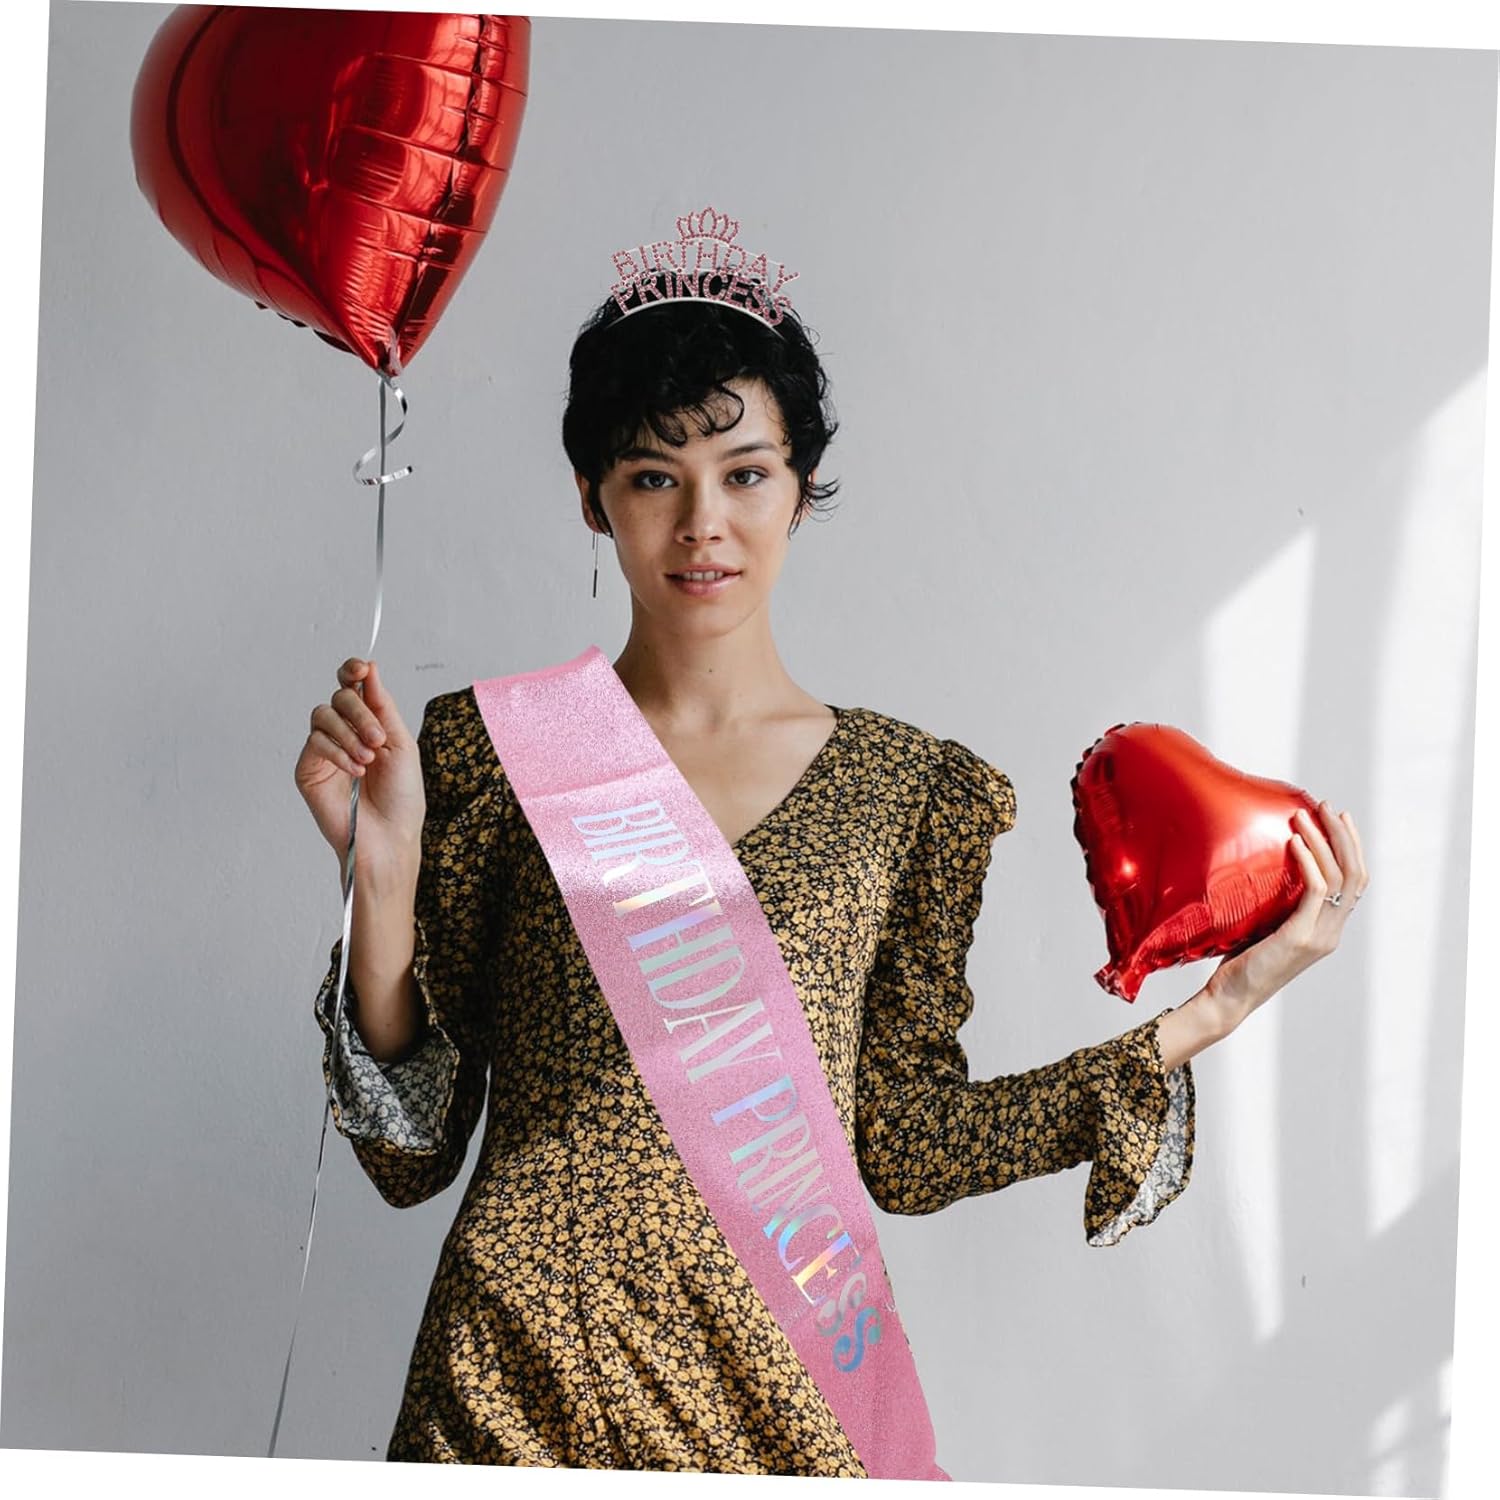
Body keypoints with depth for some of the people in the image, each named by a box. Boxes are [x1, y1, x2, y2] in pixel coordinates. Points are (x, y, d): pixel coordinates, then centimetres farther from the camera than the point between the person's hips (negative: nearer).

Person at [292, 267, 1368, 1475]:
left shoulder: (914, 788, 1)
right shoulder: (491, 750, -3)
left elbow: (903, 1145, 2)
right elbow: (413, 1148, -2)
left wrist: (1207, 1014, -1)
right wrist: (385, 865, -14)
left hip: (781, 1373, 1)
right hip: (519, 1375, -1)